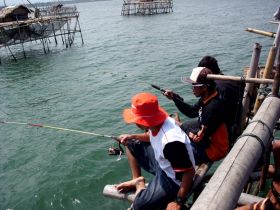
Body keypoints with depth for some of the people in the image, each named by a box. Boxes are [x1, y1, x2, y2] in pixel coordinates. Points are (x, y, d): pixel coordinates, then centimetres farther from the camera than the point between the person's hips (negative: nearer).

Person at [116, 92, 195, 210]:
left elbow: (189, 172, -30)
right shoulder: (155, 123, -14)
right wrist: (132, 137, -3)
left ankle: (140, 187, 13)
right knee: (130, 144, 10)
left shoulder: (171, 142, -39)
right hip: (161, 164, 8)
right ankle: (136, 180, 16)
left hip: (174, 180, -8)